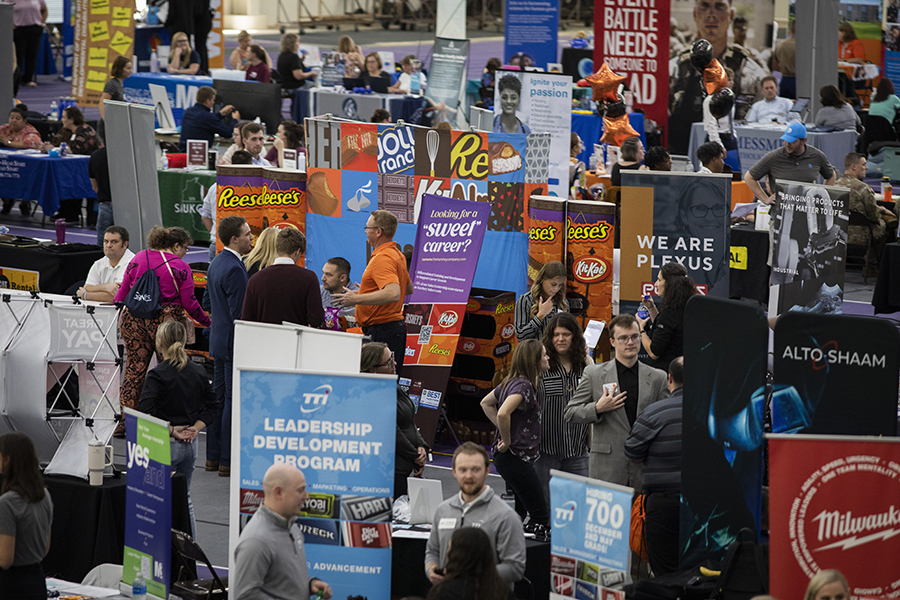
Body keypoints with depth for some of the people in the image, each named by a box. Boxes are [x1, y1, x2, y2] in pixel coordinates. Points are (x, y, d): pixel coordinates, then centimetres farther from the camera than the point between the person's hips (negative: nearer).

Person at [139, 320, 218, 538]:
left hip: (166, 445, -6)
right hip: (191, 445, 6)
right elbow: (213, 408, 9)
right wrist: (195, 428, 1)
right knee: (185, 499, 18)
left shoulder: (157, 375, -13)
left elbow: (145, 414, -22)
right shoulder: (199, 373, 4)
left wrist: (171, 430, -14)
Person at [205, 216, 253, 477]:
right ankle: (227, 461, -3)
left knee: (219, 396, 15)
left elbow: (207, 301, 21)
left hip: (219, 338, 10)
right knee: (233, 401, -5)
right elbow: (240, 313, -22)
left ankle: (213, 456, 20)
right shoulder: (234, 269, -21)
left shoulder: (216, 263, 11)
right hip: (235, 343, -10)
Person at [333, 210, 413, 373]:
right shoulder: (398, 255, 16)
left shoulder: (382, 258, -18)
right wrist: (366, 291, 33)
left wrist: (356, 299, -27)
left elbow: (393, 294, -31)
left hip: (382, 331, -11)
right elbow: (409, 289, 31)